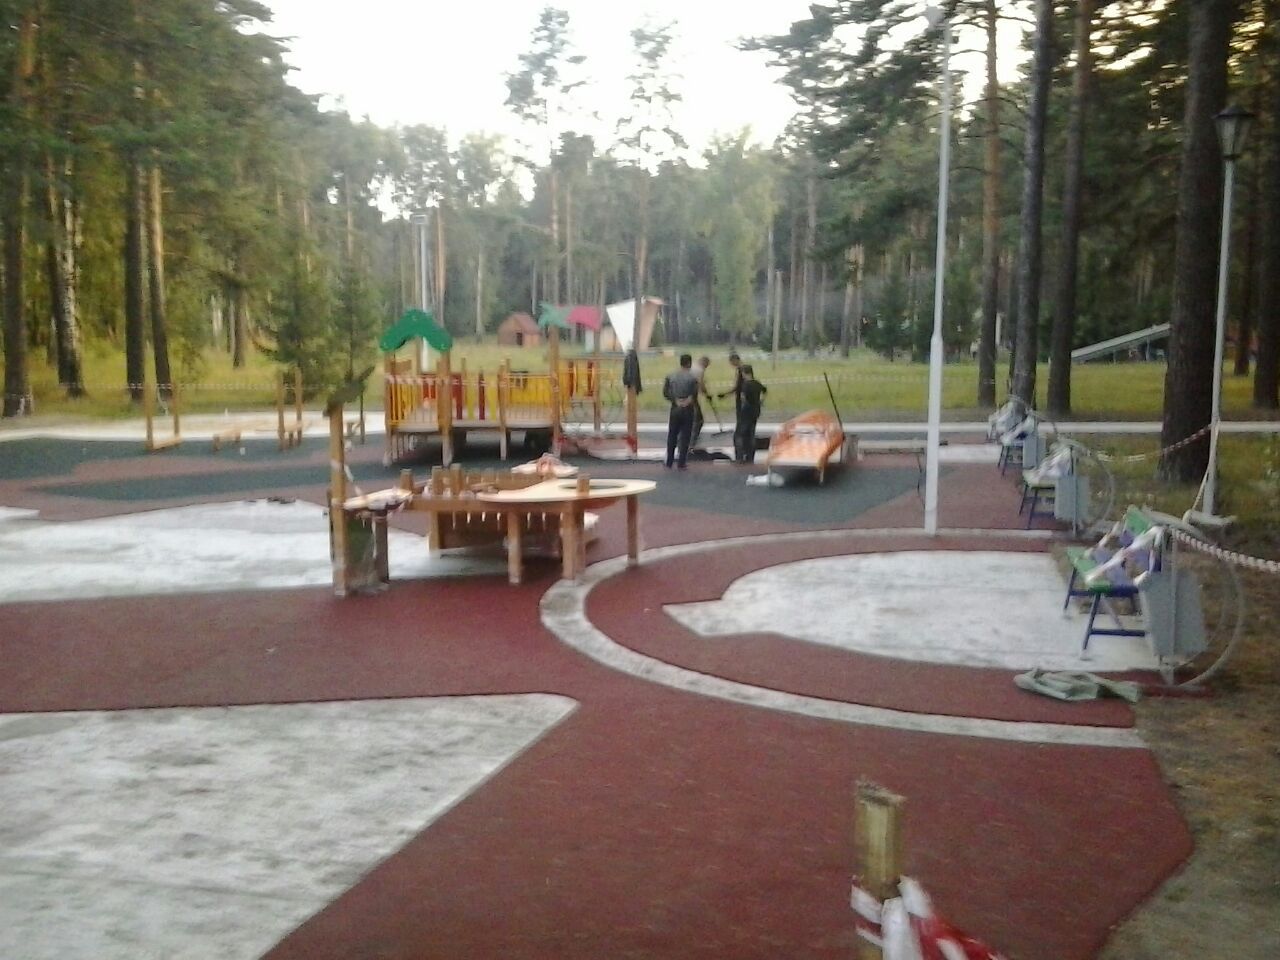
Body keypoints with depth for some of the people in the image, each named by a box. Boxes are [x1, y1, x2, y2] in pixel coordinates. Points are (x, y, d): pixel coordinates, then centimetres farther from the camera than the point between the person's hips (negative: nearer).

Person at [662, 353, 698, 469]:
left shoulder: (670, 376, 0)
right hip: (687, 409, -3)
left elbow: (665, 392, -2)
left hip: (675, 408, 3)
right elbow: (695, 395, -9)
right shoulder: (692, 378, -10)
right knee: (685, 437, 5)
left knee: (672, 436, 12)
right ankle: (681, 464, 3)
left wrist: (675, 400, 4)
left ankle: (669, 463, 14)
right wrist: (695, 405, 8)